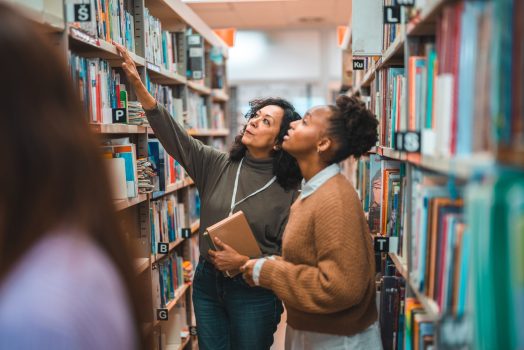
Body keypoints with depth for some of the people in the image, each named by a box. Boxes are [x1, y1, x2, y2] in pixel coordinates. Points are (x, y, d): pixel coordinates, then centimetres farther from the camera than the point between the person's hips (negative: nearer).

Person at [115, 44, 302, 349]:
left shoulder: (289, 191, -12)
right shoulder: (216, 165, -2)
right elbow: (174, 135, -9)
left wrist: (244, 262, -23)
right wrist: (138, 85, -18)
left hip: (254, 293, -3)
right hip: (207, 283, 4)